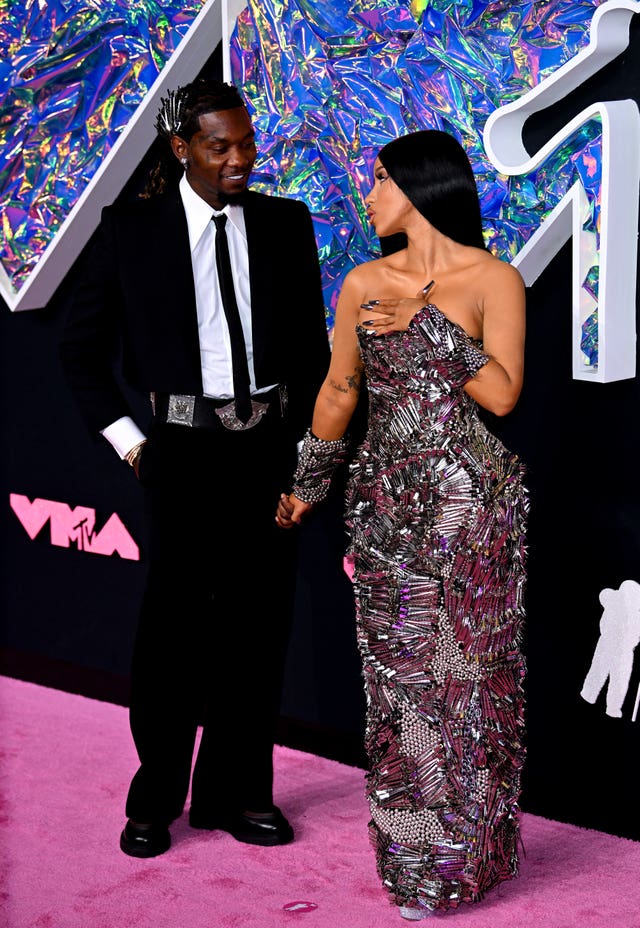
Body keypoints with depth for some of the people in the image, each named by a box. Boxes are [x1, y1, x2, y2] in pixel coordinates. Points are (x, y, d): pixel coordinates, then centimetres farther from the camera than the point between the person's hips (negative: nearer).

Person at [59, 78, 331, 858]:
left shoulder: (286, 224, 5)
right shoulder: (132, 229, -2)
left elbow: (311, 343, 12)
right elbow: (80, 346, 5)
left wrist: (299, 433, 6)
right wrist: (127, 439, -1)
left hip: (271, 444, 3)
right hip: (185, 448, -3)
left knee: (258, 621, 8)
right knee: (173, 623, 3)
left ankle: (234, 792, 23)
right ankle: (155, 799, 19)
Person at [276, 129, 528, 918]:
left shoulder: (493, 280, -4)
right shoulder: (364, 284, 7)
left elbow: (502, 394, -12)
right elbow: (339, 390, 16)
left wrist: (428, 322, -16)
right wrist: (306, 487, 21)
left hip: (470, 503, -3)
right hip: (386, 501, 4)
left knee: (466, 670, 1)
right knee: (399, 672, 6)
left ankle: (466, 853, 14)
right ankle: (411, 850, 20)